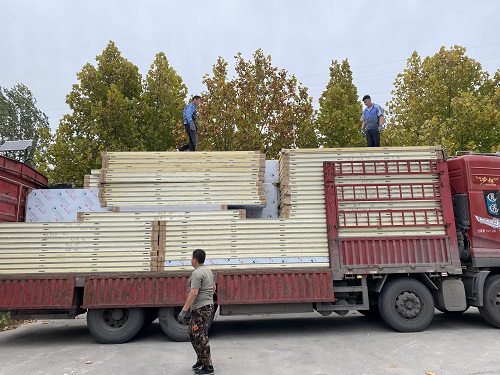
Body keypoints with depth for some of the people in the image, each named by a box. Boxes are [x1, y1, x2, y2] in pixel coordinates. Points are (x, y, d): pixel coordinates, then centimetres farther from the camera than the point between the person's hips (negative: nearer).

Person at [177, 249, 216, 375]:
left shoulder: (197, 273, -18)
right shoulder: (208, 271, 13)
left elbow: (193, 293, -25)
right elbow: (213, 288, 22)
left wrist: (184, 310, -23)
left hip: (200, 309, -10)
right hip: (208, 306, 10)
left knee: (200, 337, -2)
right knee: (192, 333, 20)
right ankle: (201, 360, 28)